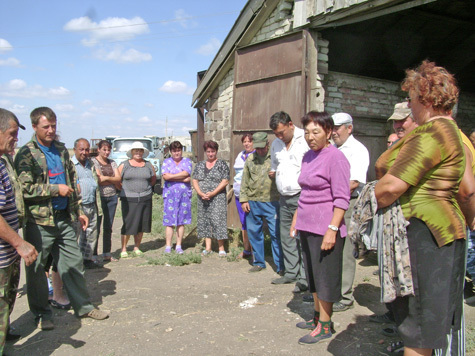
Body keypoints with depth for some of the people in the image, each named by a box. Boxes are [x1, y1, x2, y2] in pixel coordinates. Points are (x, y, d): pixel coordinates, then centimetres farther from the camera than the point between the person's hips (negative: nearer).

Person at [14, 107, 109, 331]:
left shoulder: (61, 150, 12)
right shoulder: (26, 154, -7)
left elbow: (73, 181, 18)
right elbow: (25, 188, -16)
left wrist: (78, 210, 16)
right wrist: (56, 189, -15)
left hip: (64, 218, 5)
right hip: (39, 221, -5)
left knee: (74, 263, 12)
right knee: (37, 268, 7)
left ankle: (83, 306, 25)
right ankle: (41, 313, 24)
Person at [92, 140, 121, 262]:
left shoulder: (112, 163, 14)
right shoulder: (93, 162, -2)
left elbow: (118, 178, 3)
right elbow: (98, 180, -12)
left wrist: (106, 178, -9)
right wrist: (113, 181, -5)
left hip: (112, 197, 5)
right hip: (99, 197, -5)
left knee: (108, 227, 9)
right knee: (96, 227, -3)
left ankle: (107, 254, 18)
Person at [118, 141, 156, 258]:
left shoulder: (148, 165, 10)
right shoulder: (124, 165, 4)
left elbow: (154, 178, 21)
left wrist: (145, 188, 13)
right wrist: (124, 190, 2)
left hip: (145, 199, 3)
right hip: (128, 199, -3)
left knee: (142, 224, 5)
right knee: (128, 225, -6)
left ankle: (137, 248, 19)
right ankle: (123, 249, 7)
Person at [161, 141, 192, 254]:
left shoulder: (187, 161, 11)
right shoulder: (166, 162, 11)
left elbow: (186, 174, -7)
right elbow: (165, 176, -6)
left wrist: (171, 176, -7)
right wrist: (182, 178, -7)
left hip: (184, 194, 1)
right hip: (170, 194, -1)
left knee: (181, 221, 3)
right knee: (169, 221, -4)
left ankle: (179, 246, 10)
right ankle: (168, 246, 3)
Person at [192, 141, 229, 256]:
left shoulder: (222, 164, 1)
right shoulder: (200, 165, 14)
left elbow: (225, 181, -7)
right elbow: (194, 181, 9)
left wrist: (213, 193, -15)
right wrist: (200, 193, -8)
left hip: (218, 198, -5)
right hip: (202, 198, 5)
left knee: (218, 220, -9)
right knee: (204, 221, 6)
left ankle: (221, 248, -2)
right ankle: (208, 247, 14)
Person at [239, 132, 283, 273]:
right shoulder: (250, 159, 11)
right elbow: (244, 181, 14)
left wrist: (276, 174, -12)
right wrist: (243, 199, 8)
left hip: (272, 202, -4)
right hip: (253, 202, 4)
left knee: (276, 233, -3)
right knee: (254, 232, 10)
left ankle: (280, 265, 8)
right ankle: (258, 262, 24)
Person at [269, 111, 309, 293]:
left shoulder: (305, 140, -9)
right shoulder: (276, 144, 15)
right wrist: (272, 172, 8)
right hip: (284, 198, 7)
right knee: (286, 237, 12)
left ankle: (304, 278, 3)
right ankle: (291, 272, 25)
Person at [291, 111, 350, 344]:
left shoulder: (335, 157, -13)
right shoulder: (308, 156, 11)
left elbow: (342, 198, -17)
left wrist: (332, 229, -21)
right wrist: (296, 219, 18)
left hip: (325, 228, -8)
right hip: (307, 226, 8)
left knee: (325, 277, 3)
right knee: (313, 275, 17)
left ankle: (324, 326, 15)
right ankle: (317, 316, 32)